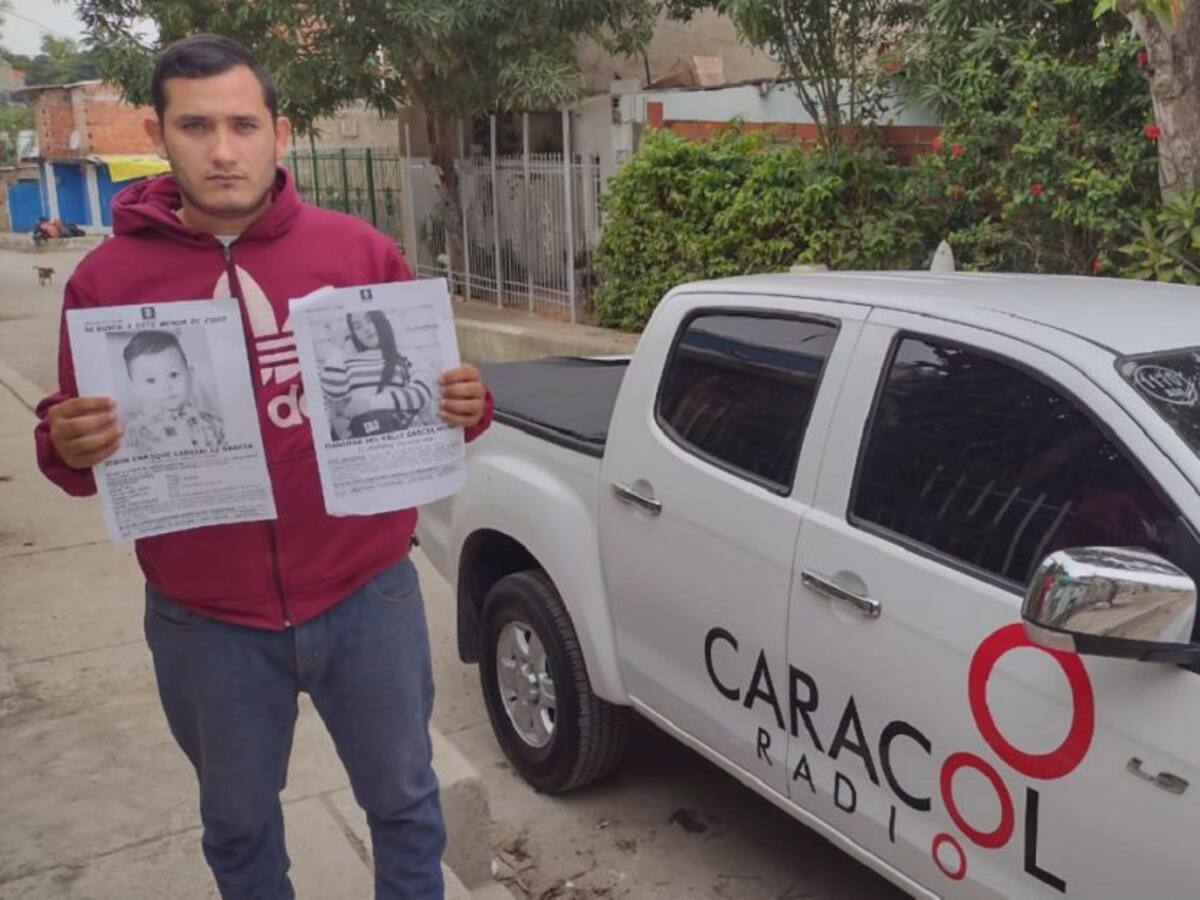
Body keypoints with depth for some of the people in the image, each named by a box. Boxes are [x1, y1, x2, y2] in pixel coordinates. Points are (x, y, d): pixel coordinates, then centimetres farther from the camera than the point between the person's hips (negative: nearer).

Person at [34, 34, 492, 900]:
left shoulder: (360, 252, -4)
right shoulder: (107, 277, -4)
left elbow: (425, 391, 5)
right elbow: (74, 443, 3)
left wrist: (465, 407, -18)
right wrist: (70, 448, -20)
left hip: (365, 598, 0)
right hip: (206, 622, 1)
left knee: (404, 798, 20)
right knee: (237, 824, 23)